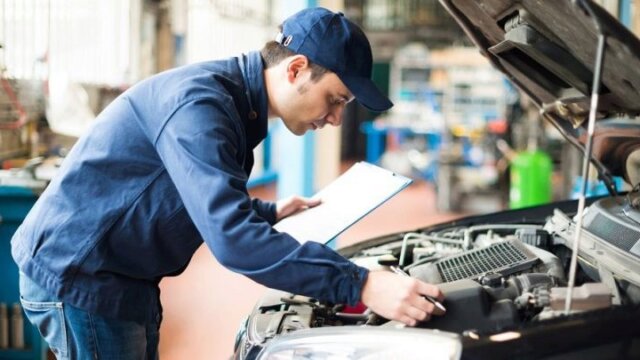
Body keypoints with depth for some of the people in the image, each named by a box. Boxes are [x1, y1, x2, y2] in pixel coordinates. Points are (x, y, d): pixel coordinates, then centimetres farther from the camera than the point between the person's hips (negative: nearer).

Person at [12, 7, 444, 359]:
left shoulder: (236, 103, 6)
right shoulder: (199, 102, -25)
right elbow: (232, 238, -35)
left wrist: (270, 213, 14)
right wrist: (361, 286, -38)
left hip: (122, 278, 10)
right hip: (78, 276, -10)